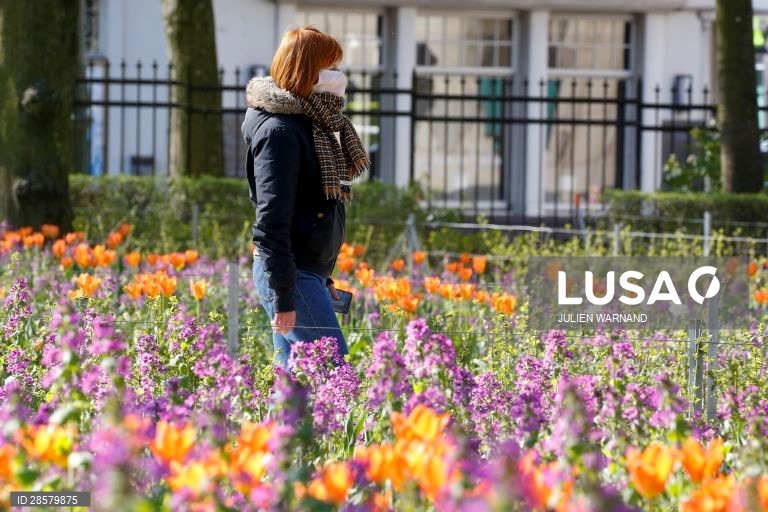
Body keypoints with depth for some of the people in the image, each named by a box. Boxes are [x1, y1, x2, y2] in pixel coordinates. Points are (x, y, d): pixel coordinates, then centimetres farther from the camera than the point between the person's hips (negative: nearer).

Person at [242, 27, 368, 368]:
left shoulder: (310, 124, 14)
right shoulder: (280, 131, -16)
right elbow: (271, 220, -20)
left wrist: (323, 277, 21)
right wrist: (284, 296, -22)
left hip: (308, 272, 10)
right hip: (291, 275, -10)